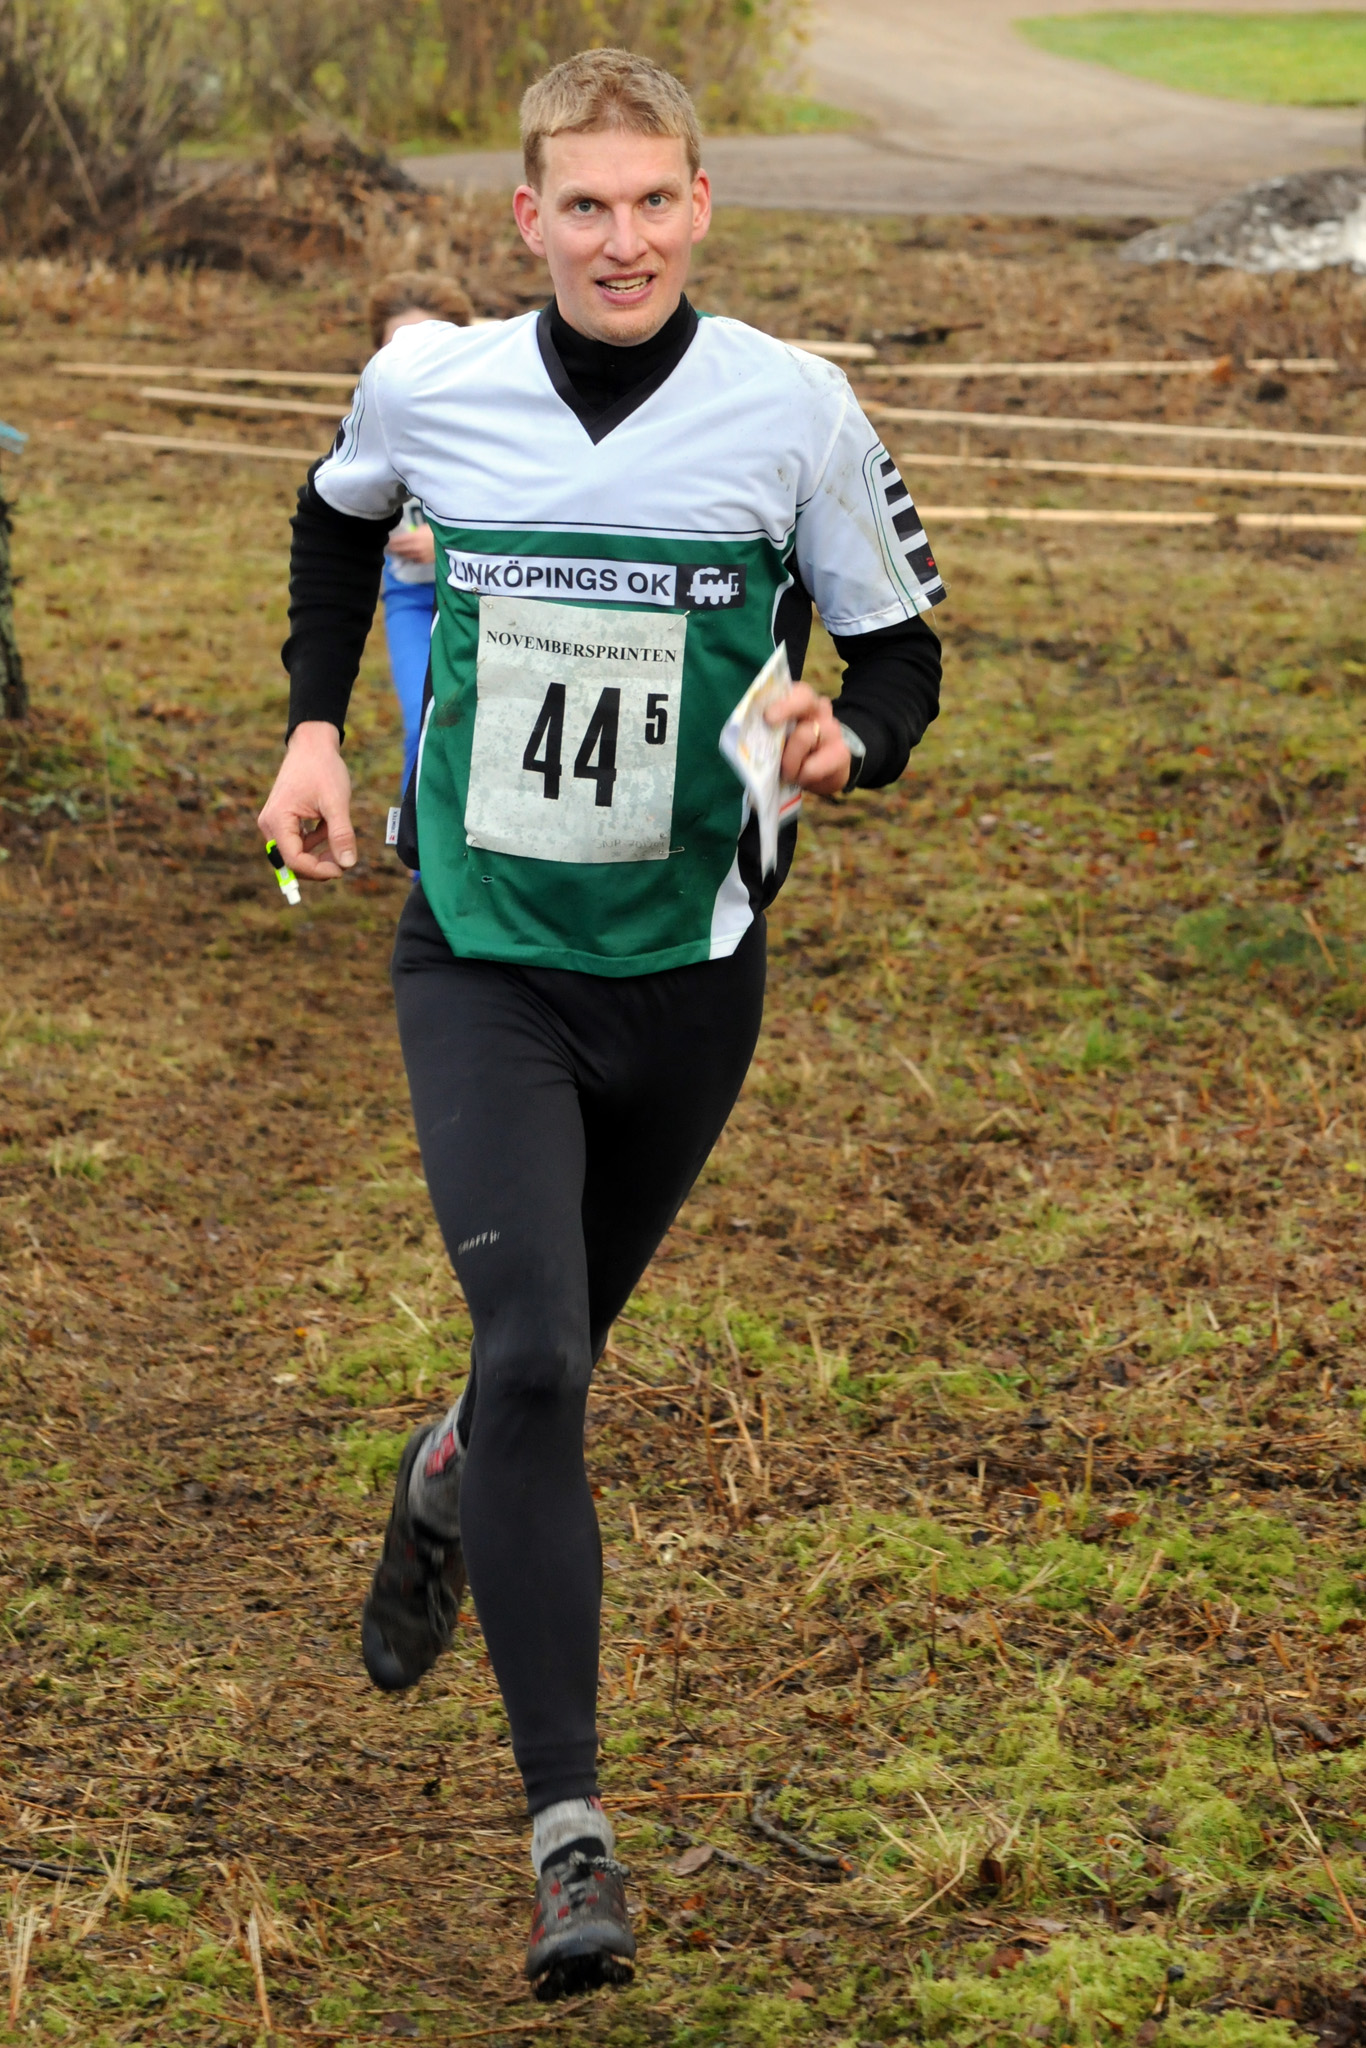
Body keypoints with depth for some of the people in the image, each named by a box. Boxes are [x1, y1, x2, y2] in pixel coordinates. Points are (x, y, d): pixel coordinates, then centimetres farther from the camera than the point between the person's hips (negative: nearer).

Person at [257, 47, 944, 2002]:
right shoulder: (427, 386, -4)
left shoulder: (794, 408, -8)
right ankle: (570, 1828, -15)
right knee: (533, 1355, -17)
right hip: (479, 956, -1)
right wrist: (315, 724, 14)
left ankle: (450, 1479, 55)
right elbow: (339, 516, 21)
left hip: (685, 964, 1)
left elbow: (897, 646, 2)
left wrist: (851, 733, -20)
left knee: (560, 1351, 16)